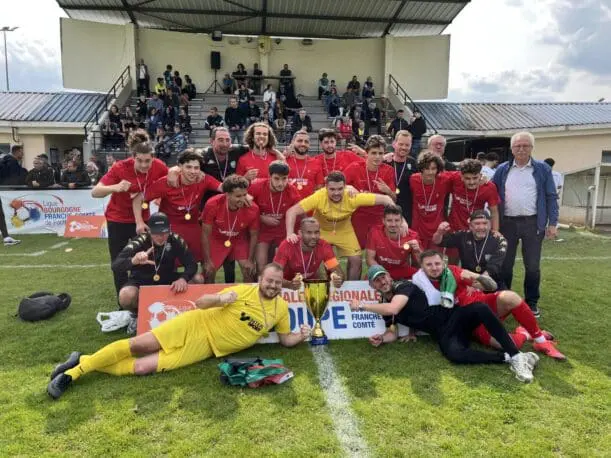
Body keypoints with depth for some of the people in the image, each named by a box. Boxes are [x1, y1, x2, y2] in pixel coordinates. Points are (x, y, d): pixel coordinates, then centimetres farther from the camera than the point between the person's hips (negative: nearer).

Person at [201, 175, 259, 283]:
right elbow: (206, 233, -18)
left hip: (240, 240, 1)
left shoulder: (252, 208, -29)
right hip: (217, 240, 0)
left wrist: (250, 260, -7)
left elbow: (254, 235, -11)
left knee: (249, 270, -8)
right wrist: (207, 261, -14)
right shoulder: (212, 205, -32)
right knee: (209, 271, -3)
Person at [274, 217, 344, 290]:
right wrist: (290, 284, -45)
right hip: (289, 289, -1)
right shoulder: (287, 246, -22)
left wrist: (338, 279, -39)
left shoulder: (324, 246, -15)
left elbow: (340, 272, -16)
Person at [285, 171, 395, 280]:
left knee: (356, 260, -4)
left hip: (344, 232, 1)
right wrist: (290, 233, -46)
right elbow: (292, 211, -32)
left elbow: (385, 199, -26)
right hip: (321, 231, -1)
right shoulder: (318, 197, -33)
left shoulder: (352, 197, -30)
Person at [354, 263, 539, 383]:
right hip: (443, 335, 2)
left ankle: (516, 356, -30)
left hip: (454, 317, -2)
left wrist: (362, 306, -11)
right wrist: (381, 338, -6)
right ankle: (507, 358, -24)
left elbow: (393, 309, -22)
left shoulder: (405, 286, -5)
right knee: (454, 354, -35)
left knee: (480, 309, -36)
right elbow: (393, 333, 16)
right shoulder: (383, 306, 10)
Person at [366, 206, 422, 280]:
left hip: (405, 275, 3)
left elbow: (421, 263, -4)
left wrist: (417, 251, -25)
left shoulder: (411, 236, -13)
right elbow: (370, 259, -11)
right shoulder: (375, 232, -16)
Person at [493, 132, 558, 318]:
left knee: (532, 266, 5)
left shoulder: (543, 169, 3)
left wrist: (552, 223, -4)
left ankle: (532, 302, 20)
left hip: (533, 222, -1)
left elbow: (551, 197, 2)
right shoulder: (502, 169, 6)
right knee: (505, 264, 8)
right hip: (507, 222, 1)